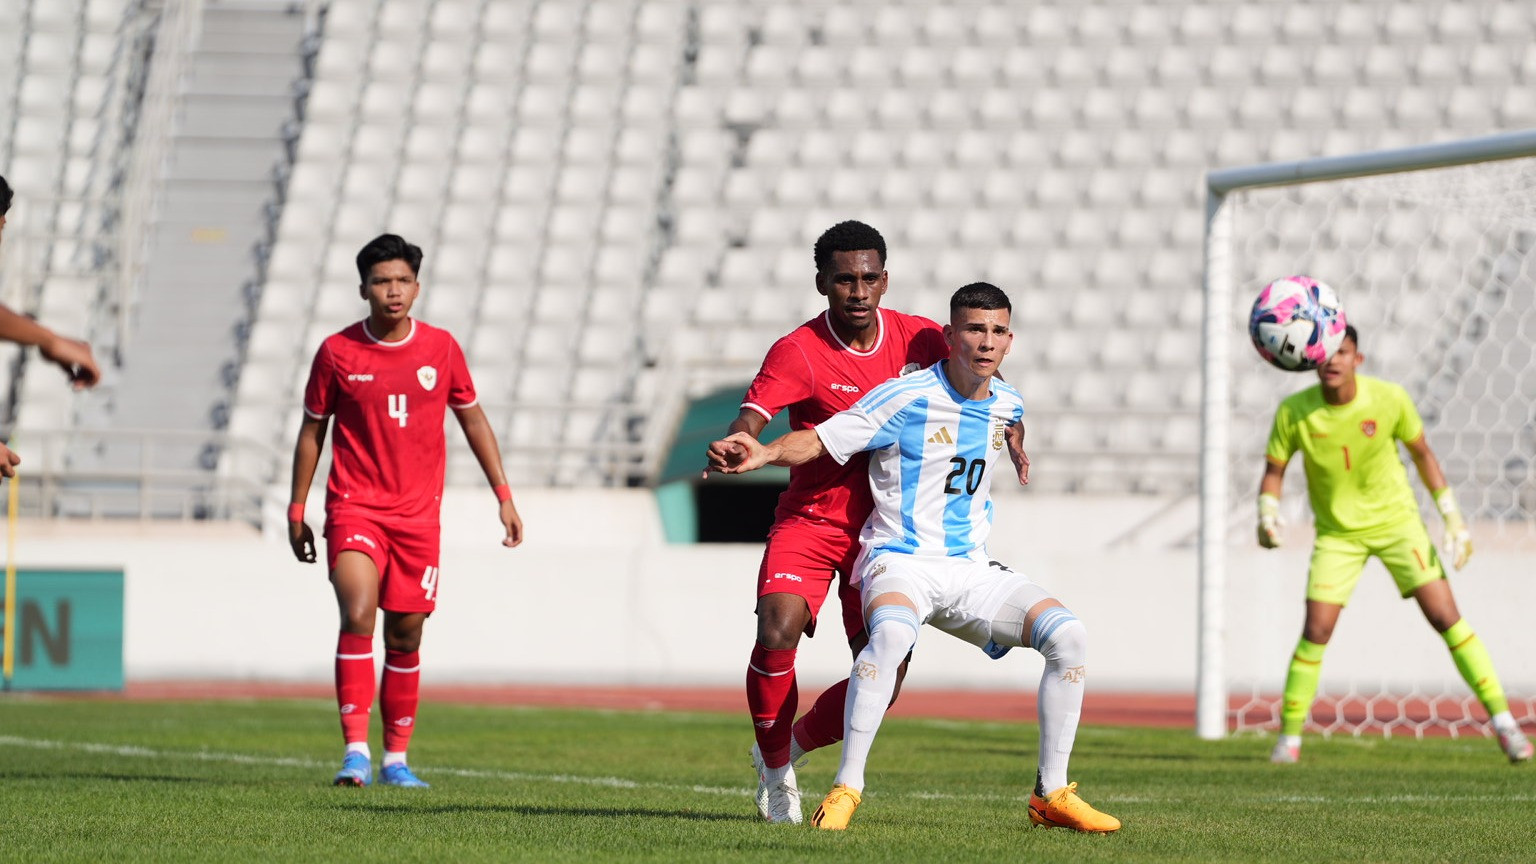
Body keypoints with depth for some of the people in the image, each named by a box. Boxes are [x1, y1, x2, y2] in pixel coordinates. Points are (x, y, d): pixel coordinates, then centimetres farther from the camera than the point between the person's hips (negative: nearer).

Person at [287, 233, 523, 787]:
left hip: (418, 513, 2)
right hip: (353, 508, -2)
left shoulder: (441, 348, 2)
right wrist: (296, 512, 8)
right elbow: (312, 430, 8)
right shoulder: (337, 352, -2)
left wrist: (504, 497, 9)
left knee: (405, 635, 5)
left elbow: (472, 419, 13)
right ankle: (356, 750, -21)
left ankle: (396, 758, 17)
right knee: (357, 616, -21)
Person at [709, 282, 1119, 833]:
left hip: (971, 571, 6)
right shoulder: (907, 398, -11)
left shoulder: (1007, 406, 8)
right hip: (900, 562, -6)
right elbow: (819, 440, -17)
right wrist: (765, 454, -33)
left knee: (1067, 634, -13)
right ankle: (845, 789, -33)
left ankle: (1051, 795, -3)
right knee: (892, 633, -39)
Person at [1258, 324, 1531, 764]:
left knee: (1445, 616, -9)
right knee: (1316, 630, -12)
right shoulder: (1293, 412, -15)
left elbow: (1422, 452, 0)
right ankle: (1289, 736, 3)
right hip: (1337, 533, 0)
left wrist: (1453, 517, -2)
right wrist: (1267, 514, -21)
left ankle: (1501, 719, -2)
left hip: (1396, 521, 0)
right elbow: (1274, 468, -2)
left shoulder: (1389, 398, -15)